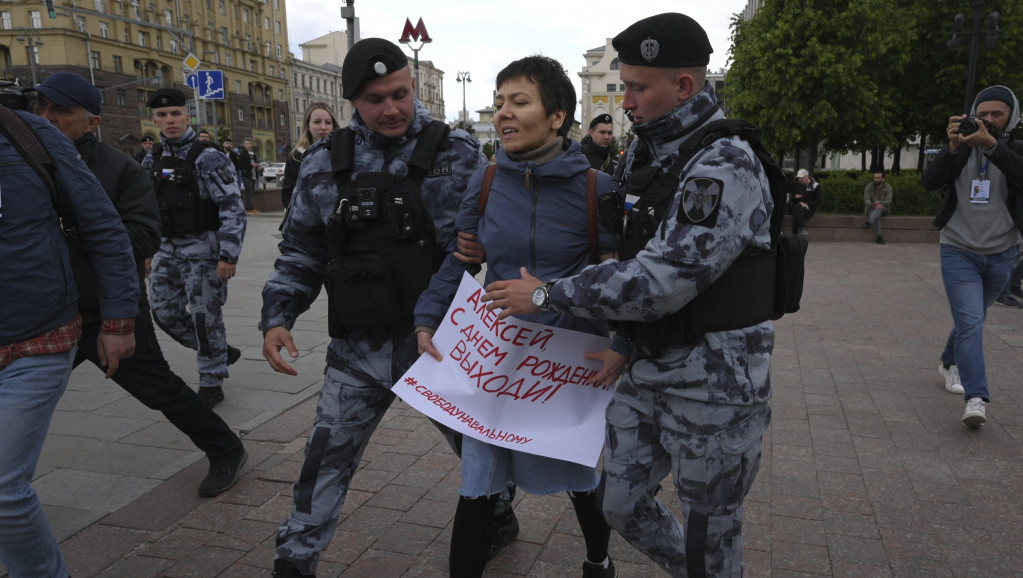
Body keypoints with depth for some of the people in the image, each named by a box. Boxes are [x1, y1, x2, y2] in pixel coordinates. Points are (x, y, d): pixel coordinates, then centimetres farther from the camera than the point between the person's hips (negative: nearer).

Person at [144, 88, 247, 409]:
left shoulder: (207, 157, -11)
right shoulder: (155, 160, 11)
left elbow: (232, 207, -16)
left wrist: (229, 255, -21)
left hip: (202, 248, -7)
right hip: (168, 249, 7)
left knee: (204, 316, -2)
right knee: (166, 312, 8)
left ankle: (212, 384, 14)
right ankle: (221, 352, 29)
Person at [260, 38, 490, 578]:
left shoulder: (458, 152, -5)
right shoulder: (324, 164, 1)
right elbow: (300, 251, 8)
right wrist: (277, 316, -1)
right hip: (358, 348, 2)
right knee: (327, 457, 12)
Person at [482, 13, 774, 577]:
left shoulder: (726, 166, -20)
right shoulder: (642, 153, 7)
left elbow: (659, 281, -26)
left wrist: (547, 295, -18)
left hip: (715, 383, -8)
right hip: (646, 371, 8)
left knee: (708, 532, 9)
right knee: (621, 502, 17)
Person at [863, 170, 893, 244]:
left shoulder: (888, 188, -5)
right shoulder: (869, 186, -2)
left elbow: (888, 201, -15)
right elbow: (866, 200, -11)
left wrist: (879, 202, -36)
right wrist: (873, 204, -33)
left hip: (883, 208, 0)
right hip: (871, 208, 1)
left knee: (879, 208, -37)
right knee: (876, 216, -34)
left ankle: (869, 222, -52)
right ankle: (878, 236, -41)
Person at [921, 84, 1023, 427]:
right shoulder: (960, 150, 0)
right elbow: (929, 181, -16)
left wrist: (991, 144, -35)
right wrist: (953, 146, -29)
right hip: (958, 252, -2)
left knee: (971, 319, 19)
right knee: (970, 322, -13)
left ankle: (950, 364, 42)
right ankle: (976, 399, -15)